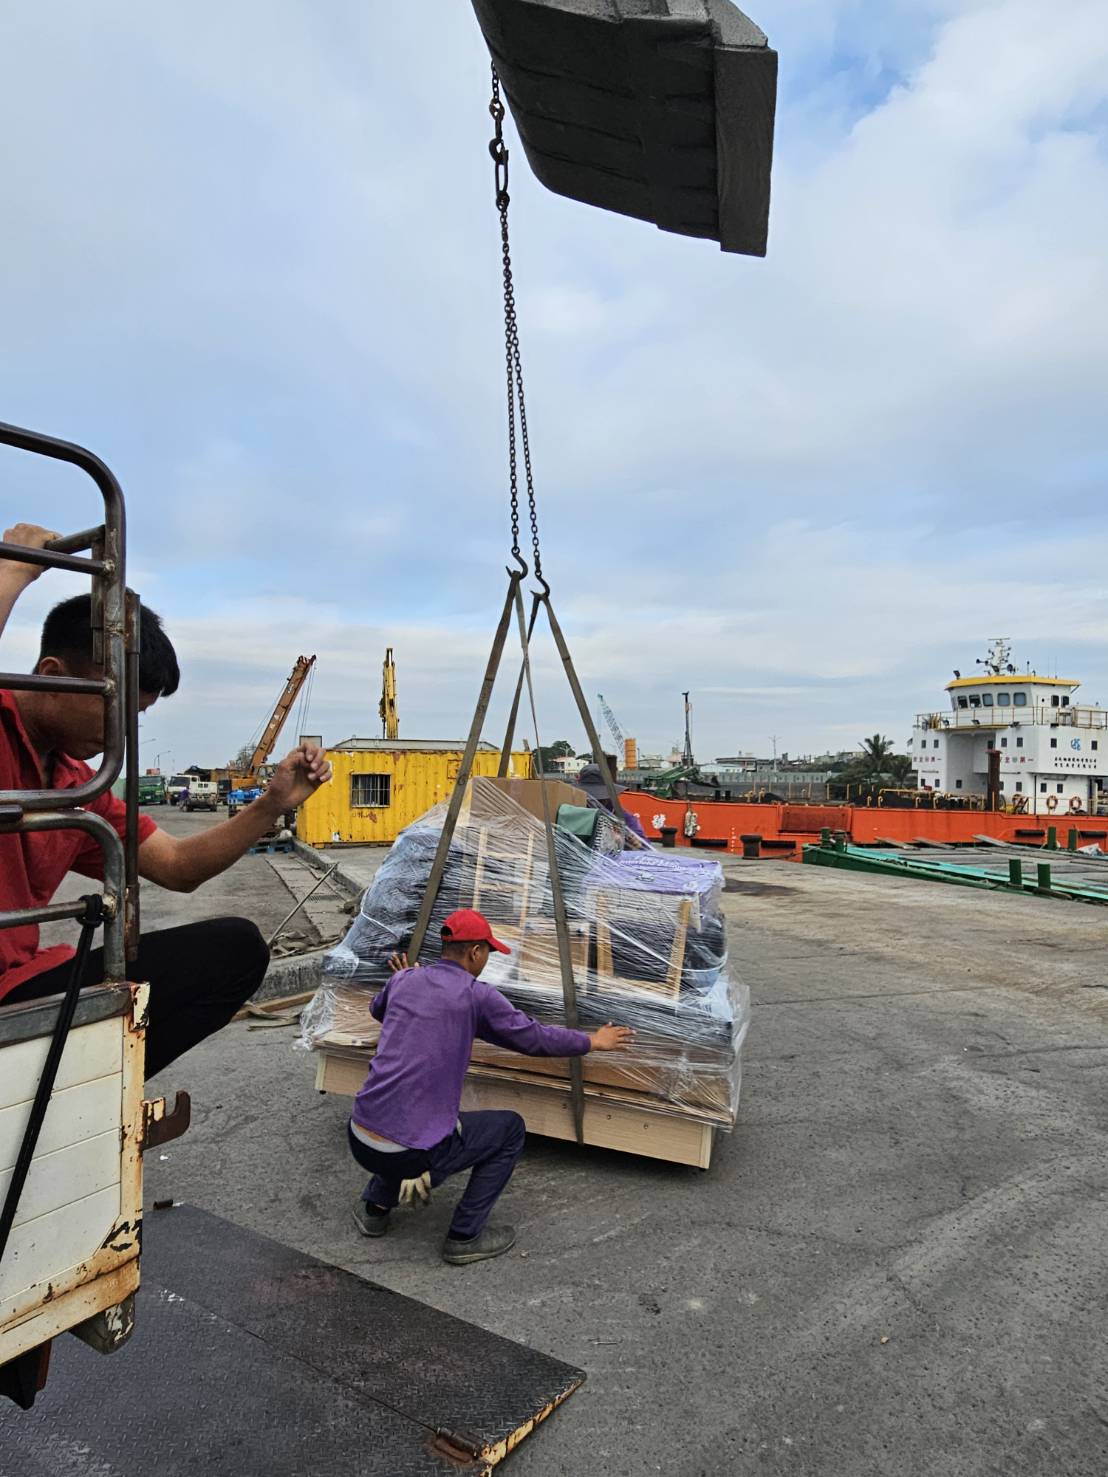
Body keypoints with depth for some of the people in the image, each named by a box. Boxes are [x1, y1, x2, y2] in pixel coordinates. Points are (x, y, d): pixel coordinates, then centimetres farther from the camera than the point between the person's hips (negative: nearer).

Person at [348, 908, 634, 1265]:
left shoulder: (403, 981, 7)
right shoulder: (476, 995, -8)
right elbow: (535, 1038, 2)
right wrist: (592, 1041, 18)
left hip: (358, 1140, 6)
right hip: (411, 1152, -6)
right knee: (510, 1129, 13)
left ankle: (376, 1205, 31)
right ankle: (464, 1237, 14)